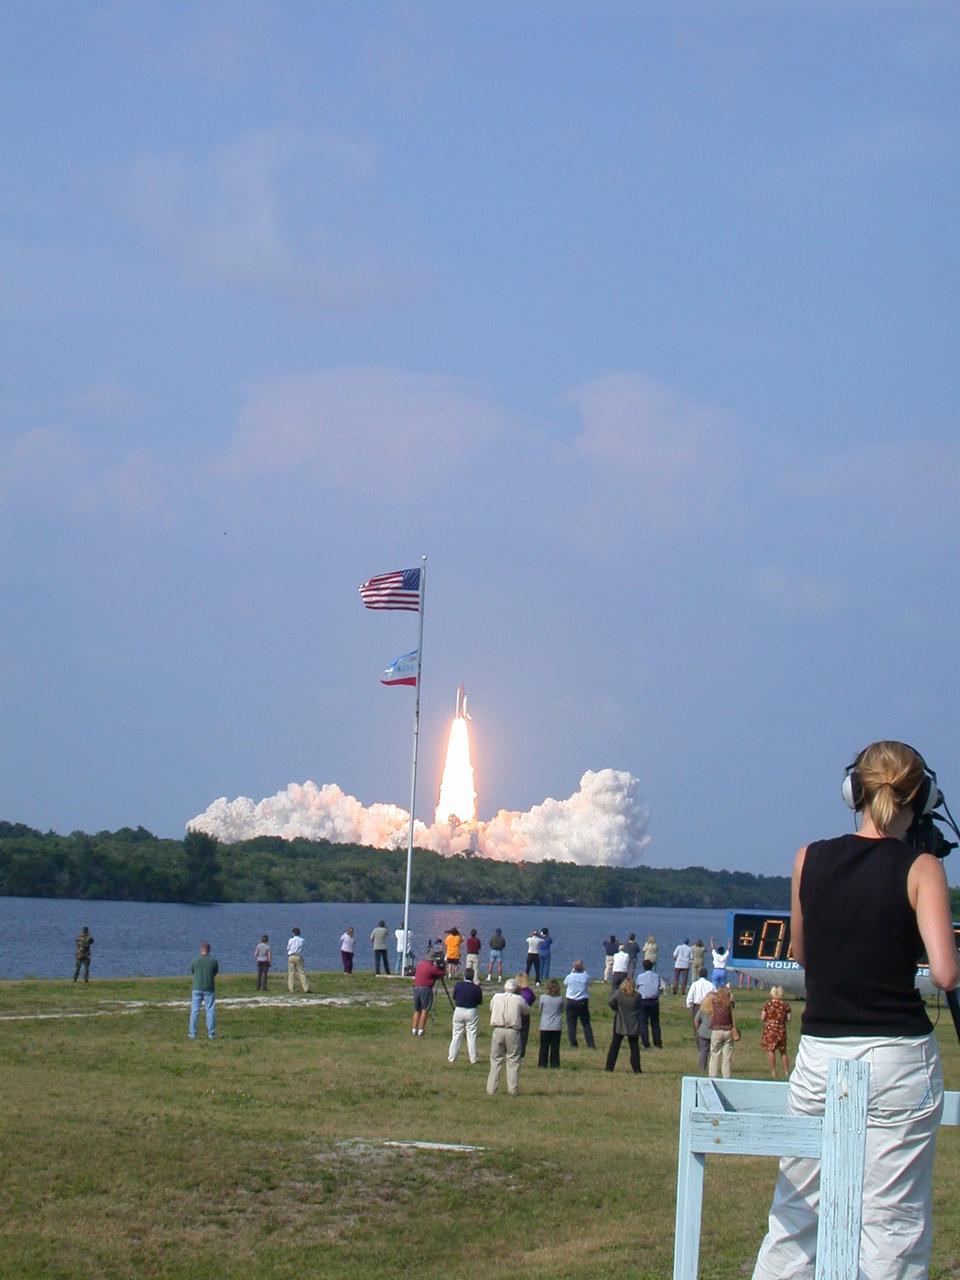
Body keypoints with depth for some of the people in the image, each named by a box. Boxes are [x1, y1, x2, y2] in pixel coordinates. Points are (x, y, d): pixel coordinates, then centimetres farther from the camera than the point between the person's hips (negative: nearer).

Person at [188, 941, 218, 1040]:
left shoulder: (195, 961, -5)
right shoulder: (213, 961, -6)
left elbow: (192, 971, 9)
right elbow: (216, 972, 7)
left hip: (197, 988, 0)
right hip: (209, 988, 0)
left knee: (194, 1010, 6)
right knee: (210, 1011, 5)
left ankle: (192, 1033, 6)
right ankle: (211, 1033, 4)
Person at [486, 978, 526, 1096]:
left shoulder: (496, 997, 6)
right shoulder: (519, 999, -1)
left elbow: (491, 1009, 20)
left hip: (497, 1030, 2)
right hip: (512, 1031, -2)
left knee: (495, 1060, 10)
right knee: (513, 1061, 4)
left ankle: (491, 1088, 9)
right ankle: (513, 1090, 3)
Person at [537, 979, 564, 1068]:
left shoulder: (543, 997, -10)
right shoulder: (560, 998, -6)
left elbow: (540, 1009, 3)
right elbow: (562, 1010, 7)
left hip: (545, 1026, -1)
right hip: (557, 1026, 1)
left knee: (544, 1047, 7)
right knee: (555, 1046, 7)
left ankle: (542, 1063, 8)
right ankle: (554, 1063, 8)